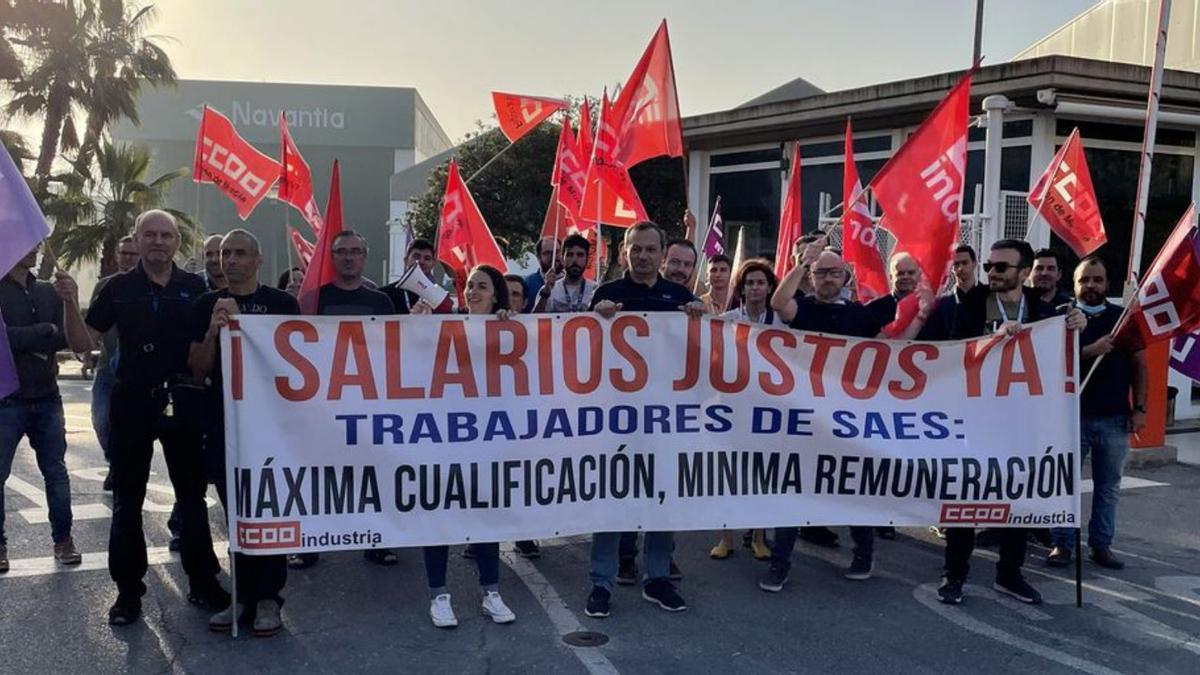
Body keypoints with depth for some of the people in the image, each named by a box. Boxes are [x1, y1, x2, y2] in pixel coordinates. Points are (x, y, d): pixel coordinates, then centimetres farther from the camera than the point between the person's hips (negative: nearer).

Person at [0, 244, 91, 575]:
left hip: (47, 400, 3)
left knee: (56, 472, 7)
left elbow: (81, 344, -3)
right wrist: (49, 332, -8)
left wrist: (71, 303, -18)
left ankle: (63, 539, 15)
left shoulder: (48, 291, 5)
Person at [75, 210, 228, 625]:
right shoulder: (119, 288, 1)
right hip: (132, 401, 0)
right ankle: (128, 590, 18)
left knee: (192, 494, 9)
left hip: (182, 400, 0)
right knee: (127, 499, 7)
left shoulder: (195, 288, 3)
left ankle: (203, 582, 21)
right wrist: (71, 303, -12)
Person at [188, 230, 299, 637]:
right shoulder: (208, 305, 8)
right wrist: (213, 332, -12)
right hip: (223, 423, 3)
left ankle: (268, 597, 10)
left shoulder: (281, 303, 1)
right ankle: (243, 595, 18)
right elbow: (197, 370, 4)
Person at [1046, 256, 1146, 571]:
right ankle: (1062, 544, 11)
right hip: (1071, 415, -2)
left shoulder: (1123, 317, 6)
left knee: (1108, 486, 8)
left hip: (1114, 418, 2)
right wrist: (1091, 350, -20)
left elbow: (1138, 364, 8)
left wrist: (1139, 408, 2)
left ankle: (1101, 545, 18)